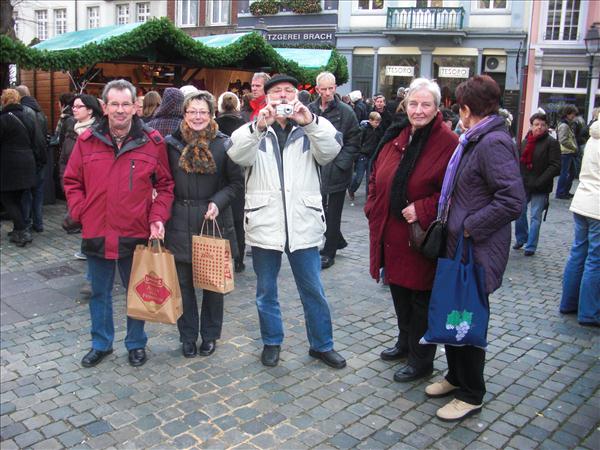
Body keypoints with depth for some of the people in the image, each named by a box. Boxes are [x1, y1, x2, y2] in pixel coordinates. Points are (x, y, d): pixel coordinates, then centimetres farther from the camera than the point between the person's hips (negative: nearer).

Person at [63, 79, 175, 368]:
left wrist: (158, 218, -11)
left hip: (137, 235, -2)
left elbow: (164, 185, 1)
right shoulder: (87, 141, 0)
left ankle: (136, 344, 32)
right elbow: (72, 181, 9)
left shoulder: (152, 142, -5)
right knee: (99, 293, 17)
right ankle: (101, 344, 35)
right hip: (96, 233, 2)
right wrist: (80, 212, -2)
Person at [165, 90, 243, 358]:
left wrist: (218, 202, -15)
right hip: (179, 223, 2)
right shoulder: (172, 143, 3)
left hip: (214, 222, -1)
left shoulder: (224, 144, -3)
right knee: (183, 283, 9)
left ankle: (210, 335, 27)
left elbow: (237, 182, 0)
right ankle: (188, 336, 26)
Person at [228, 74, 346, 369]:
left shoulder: (309, 131, 6)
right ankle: (272, 342, 33)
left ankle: (322, 344, 27)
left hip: (302, 225, 0)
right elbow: (237, 154, -16)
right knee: (266, 290, 13)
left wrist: (310, 122, -32)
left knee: (313, 290, 9)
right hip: (264, 224, 0)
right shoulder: (254, 131, 5)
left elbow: (331, 149, -15)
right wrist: (258, 126, -33)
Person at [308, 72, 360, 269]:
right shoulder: (310, 110, 3)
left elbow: (353, 142, -5)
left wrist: (340, 163, -12)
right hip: (316, 170, 4)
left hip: (337, 171, -4)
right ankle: (337, 241, 36)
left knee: (332, 214, 4)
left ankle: (329, 253, 15)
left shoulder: (346, 111, -6)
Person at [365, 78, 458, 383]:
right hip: (391, 233, 7)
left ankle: (421, 361, 23)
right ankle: (405, 342, 43)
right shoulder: (395, 137, 8)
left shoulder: (448, 144, -12)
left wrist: (423, 210, -21)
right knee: (399, 291, 21)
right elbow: (376, 177, 17)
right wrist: (374, 207, 6)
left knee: (421, 298, 6)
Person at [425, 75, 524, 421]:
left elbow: (513, 201, -28)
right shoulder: (476, 140, 12)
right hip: (459, 248, 9)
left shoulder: (494, 143, -19)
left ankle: (471, 395, 21)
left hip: (478, 252, -9)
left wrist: (470, 226, -21)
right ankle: (456, 377, 37)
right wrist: (455, 215, 11)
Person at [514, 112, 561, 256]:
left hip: (540, 188, -5)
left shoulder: (551, 142, -7)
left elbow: (555, 166, -13)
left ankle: (531, 246, 10)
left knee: (535, 217, 1)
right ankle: (521, 239, 33)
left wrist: (538, 182, -18)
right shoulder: (525, 141, 7)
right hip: (523, 185, 5)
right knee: (519, 212, 12)